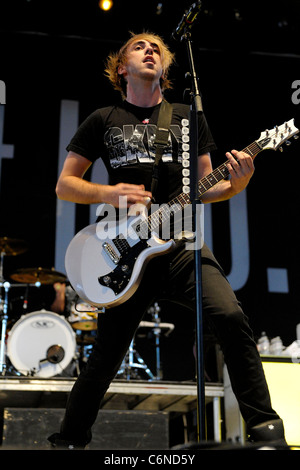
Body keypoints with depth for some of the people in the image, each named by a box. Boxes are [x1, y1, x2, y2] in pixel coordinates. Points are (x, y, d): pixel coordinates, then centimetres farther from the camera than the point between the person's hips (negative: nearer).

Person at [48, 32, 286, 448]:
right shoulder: (103, 120, 10)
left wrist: (236, 183, -7)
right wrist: (108, 193, -10)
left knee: (230, 316, -23)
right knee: (106, 355, 4)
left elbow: (204, 189, 14)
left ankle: (264, 425, -11)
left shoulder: (189, 117, 15)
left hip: (181, 245, 1)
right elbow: (64, 184, 9)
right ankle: (70, 438, 27)